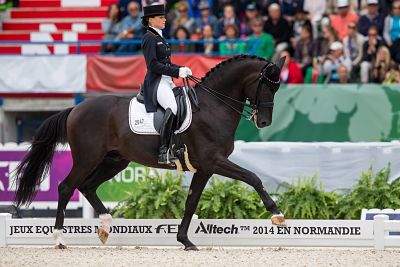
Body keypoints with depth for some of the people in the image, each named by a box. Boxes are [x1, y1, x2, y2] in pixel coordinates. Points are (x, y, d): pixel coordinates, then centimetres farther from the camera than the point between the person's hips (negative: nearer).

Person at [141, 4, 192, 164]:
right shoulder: (149, 38, -8)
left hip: (167, 82, 10)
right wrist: (177, 72, -18)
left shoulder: (159, 37, 20)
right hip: (156, 83, -10)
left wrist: (182, 69, 7)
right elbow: (153, 65, -17)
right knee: (173, 107, -31)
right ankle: (163, 151, -35)